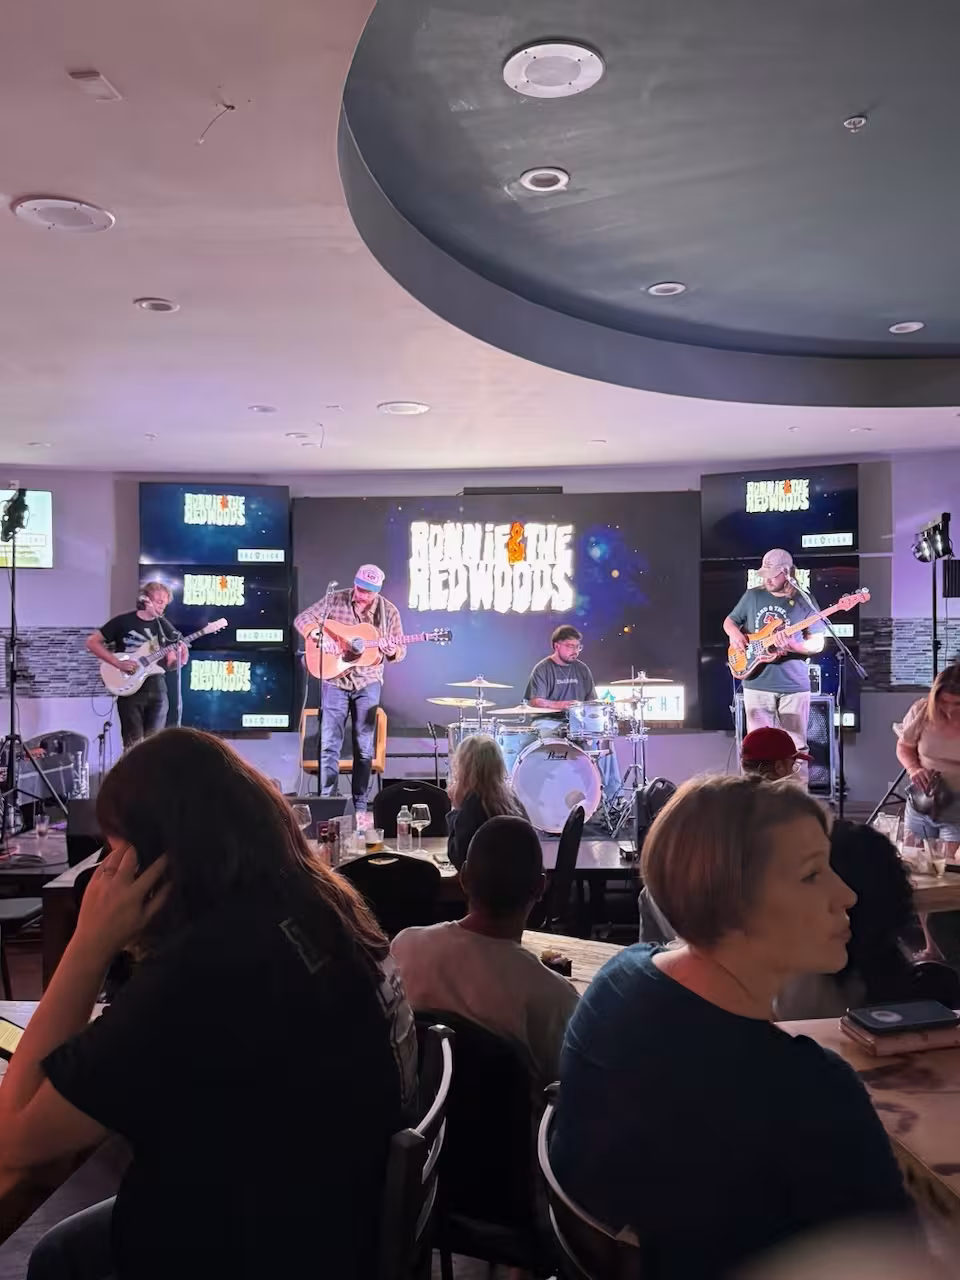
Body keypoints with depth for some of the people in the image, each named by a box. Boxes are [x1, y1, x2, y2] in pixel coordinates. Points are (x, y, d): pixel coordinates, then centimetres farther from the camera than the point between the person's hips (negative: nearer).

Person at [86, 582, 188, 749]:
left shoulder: (163, 626, 10)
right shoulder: (123, 621, -2)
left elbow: (171, 663, 12)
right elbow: (92, 642, -3)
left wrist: (181, 656, -12)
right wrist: (118, 663, -13)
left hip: (157, 690, 4)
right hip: (130, 690, -4)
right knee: (134, 745, -6)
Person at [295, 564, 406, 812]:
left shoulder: (389, 611, -2)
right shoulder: (335, 600, -3)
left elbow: (401, 649, 3)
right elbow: (303, 618, -4)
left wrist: (392, 652, -21)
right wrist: (319, 636, -22)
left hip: (368, 683, 1)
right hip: (334, 680, 0)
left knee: (364, 747, 7)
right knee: (329, 744, -1)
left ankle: (360, 804, 16)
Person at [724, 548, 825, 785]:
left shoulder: (803, 601, -2)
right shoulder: (752, 596, 5)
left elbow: (818, 643, -2)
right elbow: (729, 621, 16)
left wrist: (792, 645, -21)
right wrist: (734, 633, -7)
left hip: (794, 686, -2)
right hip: (757, 685, 2)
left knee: (796, 746, 4)